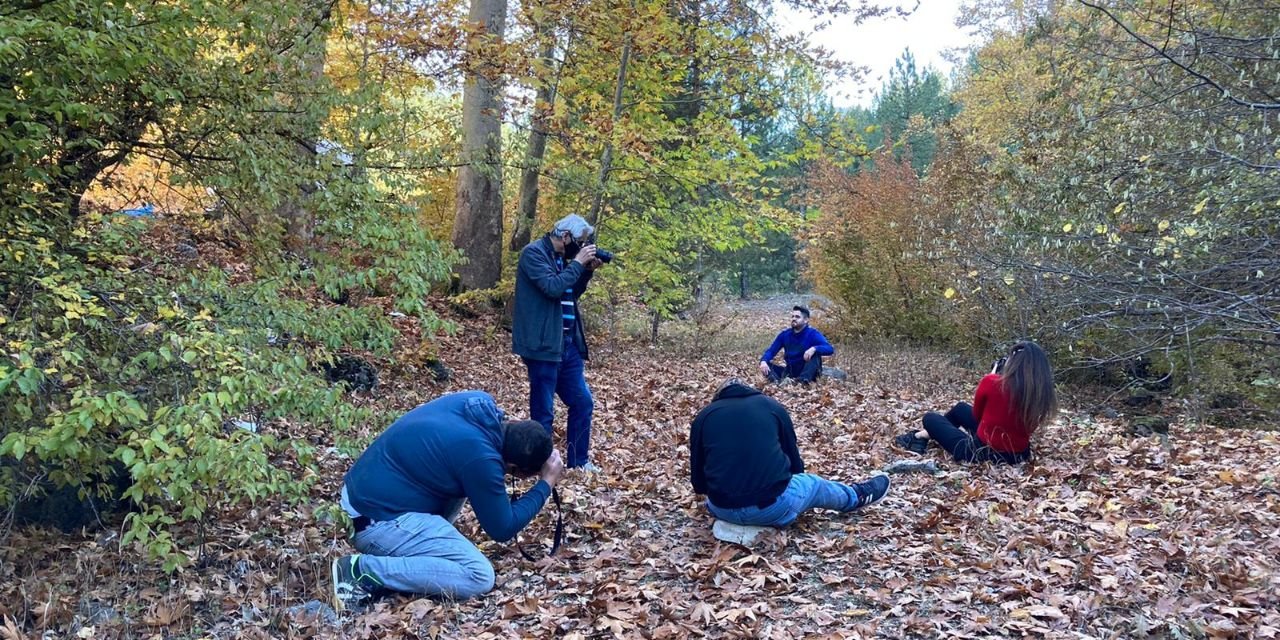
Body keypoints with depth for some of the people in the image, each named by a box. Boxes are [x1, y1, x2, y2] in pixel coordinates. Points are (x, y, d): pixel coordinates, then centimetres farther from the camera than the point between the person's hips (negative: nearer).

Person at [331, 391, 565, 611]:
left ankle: (418, 545, 13)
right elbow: (502, 529, -10)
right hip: (376, 519, -9)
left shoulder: (479, 402, -2)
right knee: (480, 575, -14)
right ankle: (363, 570, -11)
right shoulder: (480, 457, -24)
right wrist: (546, 484, -1)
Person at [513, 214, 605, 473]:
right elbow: (552, 287, -23)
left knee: (582, 401, 12)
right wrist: (578, 263, -15)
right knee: (543, 411, -1)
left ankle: (578, 461, 24)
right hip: (544, 343, -9)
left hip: (567, 342, 9)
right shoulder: (533, 253, -12)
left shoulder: (560, 257, 13)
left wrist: (587, 270, 4)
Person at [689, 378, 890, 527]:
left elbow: (698, 483, 10)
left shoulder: (705, 415, 8)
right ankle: (857, 497, 55)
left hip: (722, 509, 0)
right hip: (773, 507, 0)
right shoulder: (771, 406, 9)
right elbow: (795, 464, 17)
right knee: (814, 484, 30)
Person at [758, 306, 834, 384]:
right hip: (790, 372, 4)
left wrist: (814, 349, -40)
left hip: (808, 372, -4)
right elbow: (770, 351, -1)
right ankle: (776, 381, -44)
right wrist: (763, 361, -23)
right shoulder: (785, 334, 5)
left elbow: (830, 349, -21)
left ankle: (803, 379, -48)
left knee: (816, 352, -28)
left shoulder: (812, 334, -8)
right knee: (766, 364, -13)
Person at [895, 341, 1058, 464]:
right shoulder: (1040, 391, -10)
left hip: (984, 453, -6)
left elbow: (976, 414, -1)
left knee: (930, 418, 16)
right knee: (961, 408, 28)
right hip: (1018, 454, 6)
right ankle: (926, 434, 44)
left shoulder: (991, 382, -21)